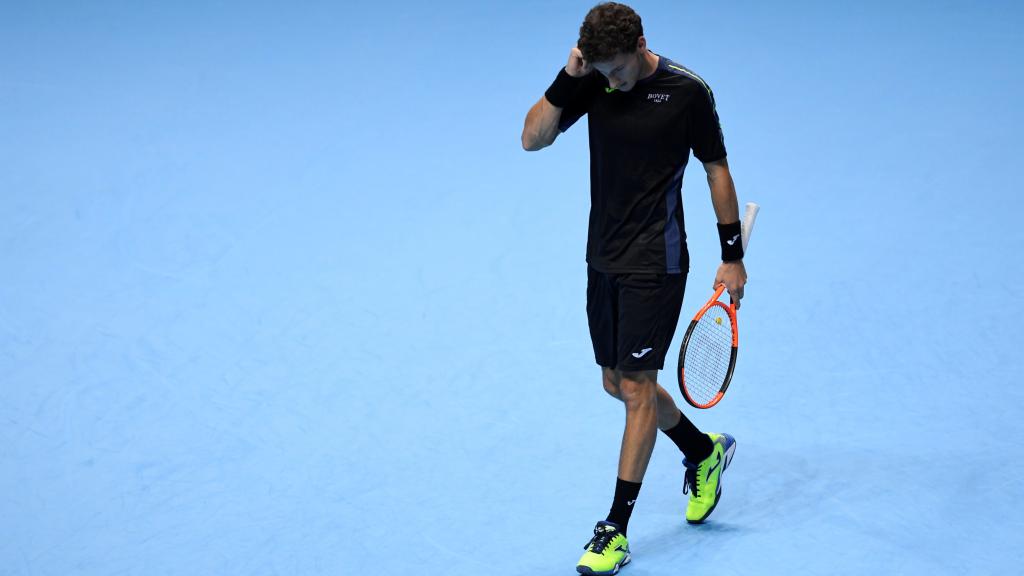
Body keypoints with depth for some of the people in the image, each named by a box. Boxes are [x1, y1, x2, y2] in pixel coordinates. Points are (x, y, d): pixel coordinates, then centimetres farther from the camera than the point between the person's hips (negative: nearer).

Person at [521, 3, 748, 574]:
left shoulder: (687, 91, -12)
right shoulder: (592, 82, -1)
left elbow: (717, 169, -3)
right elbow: (533, 138, -7)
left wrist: (733, 255, -2)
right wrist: (566, 79, -19)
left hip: (656, 264, -6)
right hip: (604, 258, 6)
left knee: (636, 387, -5)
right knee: (618, 383, 15)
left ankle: (617, 529, 1)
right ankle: (705, 452, 40)